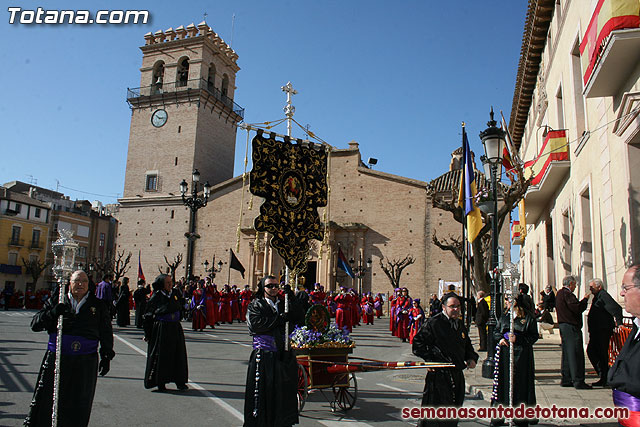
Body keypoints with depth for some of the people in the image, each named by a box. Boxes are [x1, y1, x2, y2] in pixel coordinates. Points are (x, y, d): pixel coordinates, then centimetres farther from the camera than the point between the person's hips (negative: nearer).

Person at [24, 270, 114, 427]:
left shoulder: (98, 306, 7)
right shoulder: (56, 302, 8)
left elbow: (106, 334, 12)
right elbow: (35, 324, 2)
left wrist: (106, 357, 7)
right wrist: (53, 313, -16)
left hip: (85, 362, 0)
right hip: (56, 358, 0)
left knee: (79, 404, 7)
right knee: (45, 400, 5)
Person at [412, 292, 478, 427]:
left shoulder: (460, 325, 14)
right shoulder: (433, 323, -10)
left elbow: (467, 347, 27)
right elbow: (418, 343, -13)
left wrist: (472, 359, 9)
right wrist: (429, 359, -18)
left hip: (457, 375, 7)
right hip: (439, 375, -7)